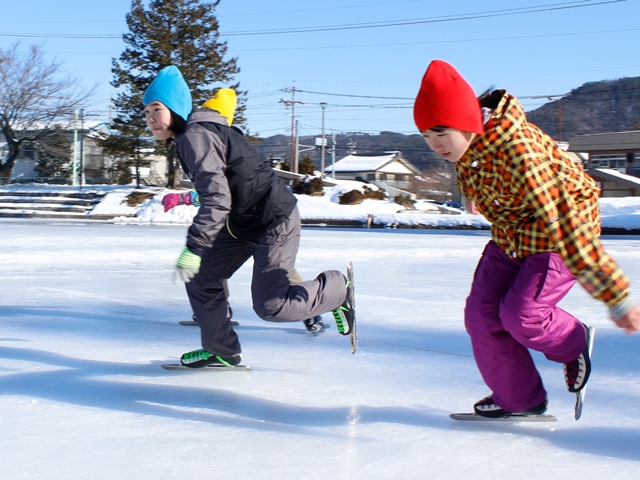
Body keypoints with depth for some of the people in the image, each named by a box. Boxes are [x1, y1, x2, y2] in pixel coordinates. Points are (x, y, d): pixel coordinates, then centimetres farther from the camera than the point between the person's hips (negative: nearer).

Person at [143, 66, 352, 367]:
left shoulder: (195, 136, -20)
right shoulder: (195, 133, 10)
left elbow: (216, 197, -31)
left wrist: (193, 248, -35)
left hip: (273, 220, -10)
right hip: (243, 223, 10)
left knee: (269, 306, -9)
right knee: (198, 279, 7)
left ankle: (337, 289, 13)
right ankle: (221, 351, 20)